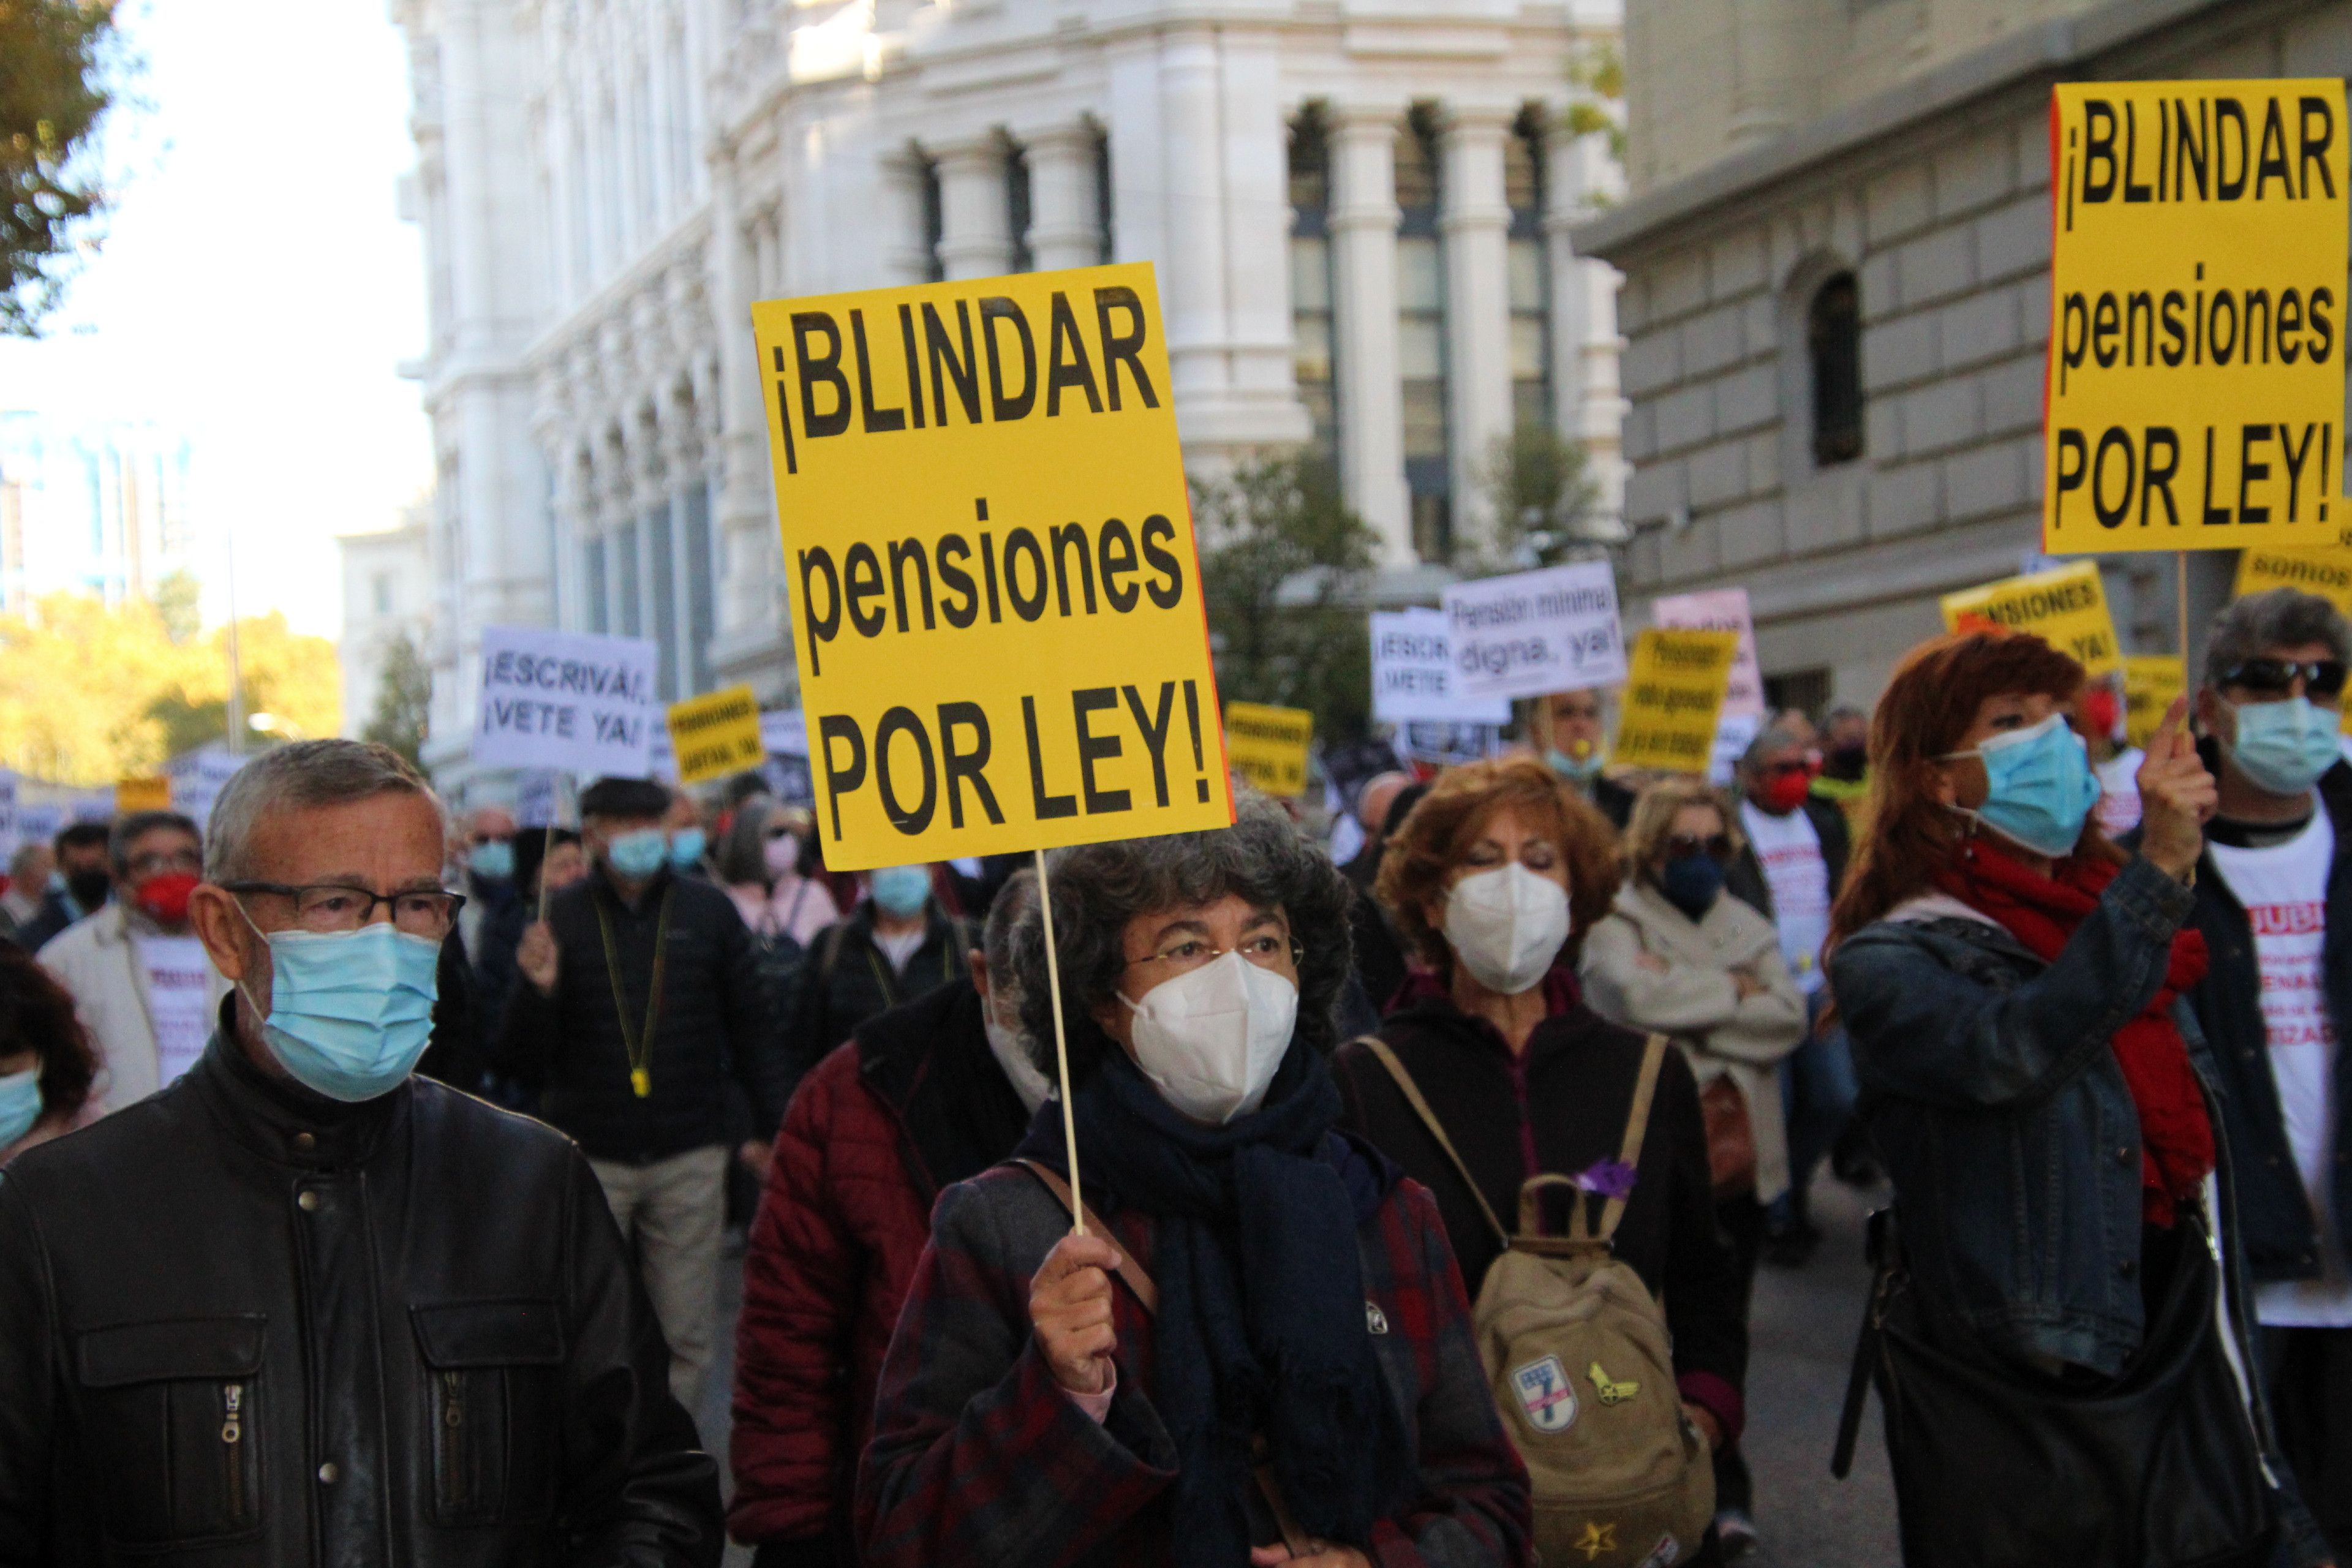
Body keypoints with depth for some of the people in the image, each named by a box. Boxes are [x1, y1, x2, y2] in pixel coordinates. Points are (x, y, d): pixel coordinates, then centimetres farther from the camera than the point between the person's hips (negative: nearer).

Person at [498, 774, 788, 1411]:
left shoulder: (708, 911, 4)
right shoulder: (562, 918, 1)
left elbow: (751, 1027, 12)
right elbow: (526, 1060, 1)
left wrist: (771, 1128, 8)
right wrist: (538, 990, -18)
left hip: (688, 1159, 1)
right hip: (588, 1157, -1)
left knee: (685, 1334, 4)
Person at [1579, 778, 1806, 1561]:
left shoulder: (1748, 927, 12)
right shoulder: (1617, 925, -1)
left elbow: (1790, 1019, -4)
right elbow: (1640, 997, -22)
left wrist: (1688, 1011, -11)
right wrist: (1734, 992, -9)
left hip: (1739, 1158, 4)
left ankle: (1720, 1484, 19)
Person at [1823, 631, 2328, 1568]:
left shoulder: (2120, 930, 12)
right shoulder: (1888, 962, -7)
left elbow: (2195, 1179, 16)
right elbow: (2004, 1050, -30)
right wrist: (2159, 871, -29)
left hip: (2178, 1400, 6)